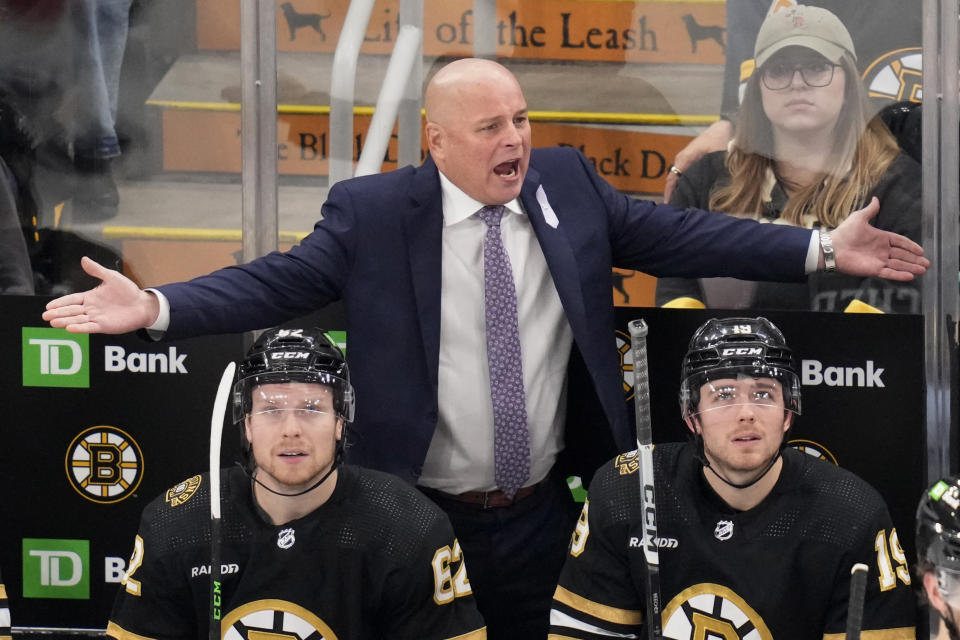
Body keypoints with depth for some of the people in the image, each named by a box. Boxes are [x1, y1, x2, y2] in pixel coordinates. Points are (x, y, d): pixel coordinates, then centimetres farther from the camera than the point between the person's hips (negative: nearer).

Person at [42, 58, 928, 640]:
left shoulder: (568, 184, 2)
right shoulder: (372, 212, -9)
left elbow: (676, 235, 1)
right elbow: (276, 283, -14)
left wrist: (820, 250, -5)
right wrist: (155, 308, -29)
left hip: (543, 516, 3)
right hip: (416, 519, -3)